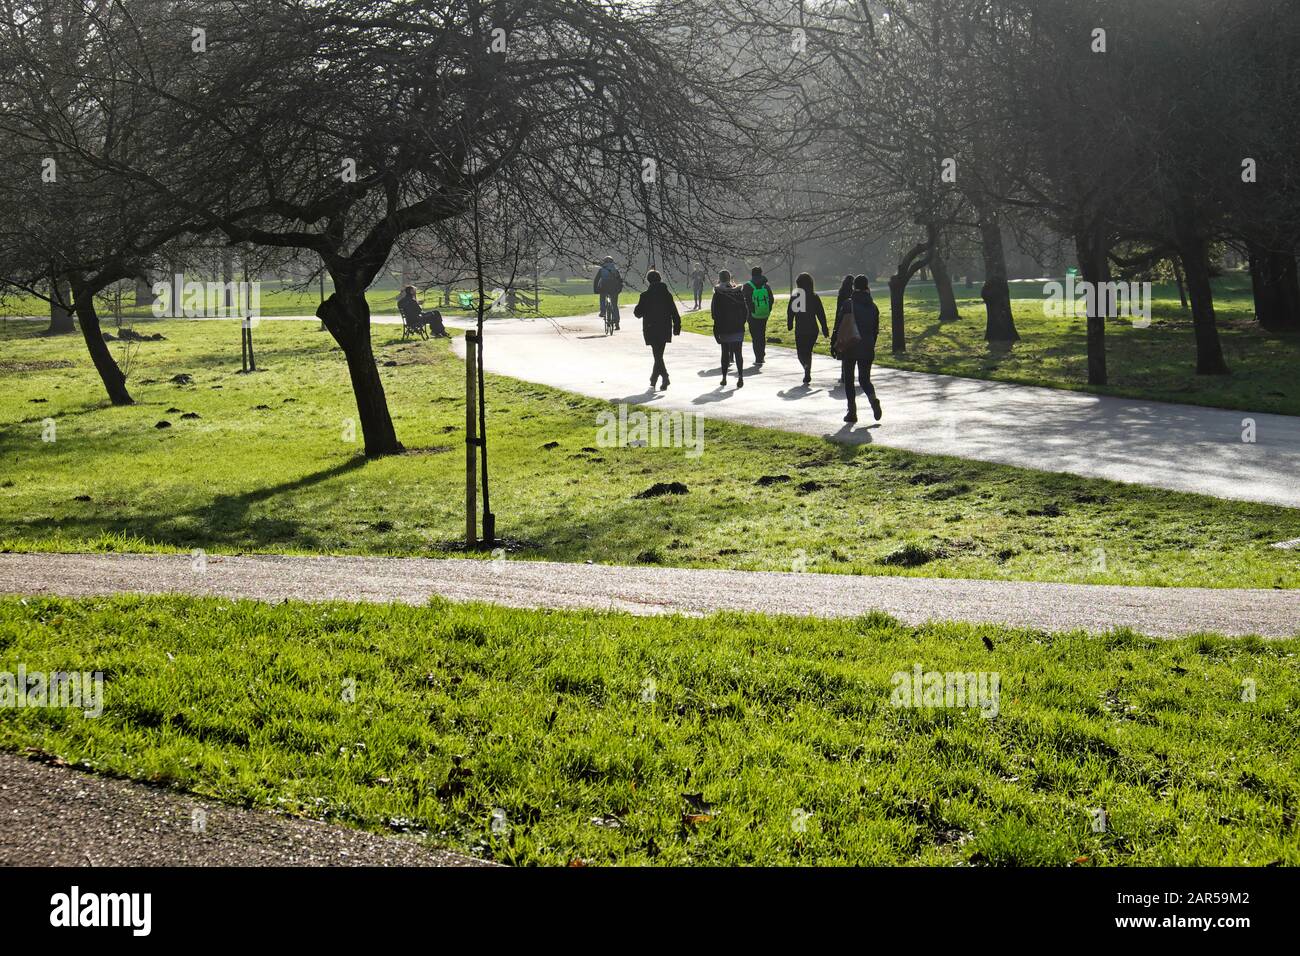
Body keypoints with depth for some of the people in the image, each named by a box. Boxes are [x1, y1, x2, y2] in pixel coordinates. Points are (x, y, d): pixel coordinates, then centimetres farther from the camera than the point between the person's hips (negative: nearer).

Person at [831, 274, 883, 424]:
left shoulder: (849, 304, -8)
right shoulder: (873, 307, 5)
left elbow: (839, 326, -9)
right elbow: (876, 329, 9)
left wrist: (835, 343, -2)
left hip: (849, 348, -3)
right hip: (867, 349, 3)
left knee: (849, 379, 7)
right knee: (865, 379, 12)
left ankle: (852, 411, 3)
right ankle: (873, 399, -18)